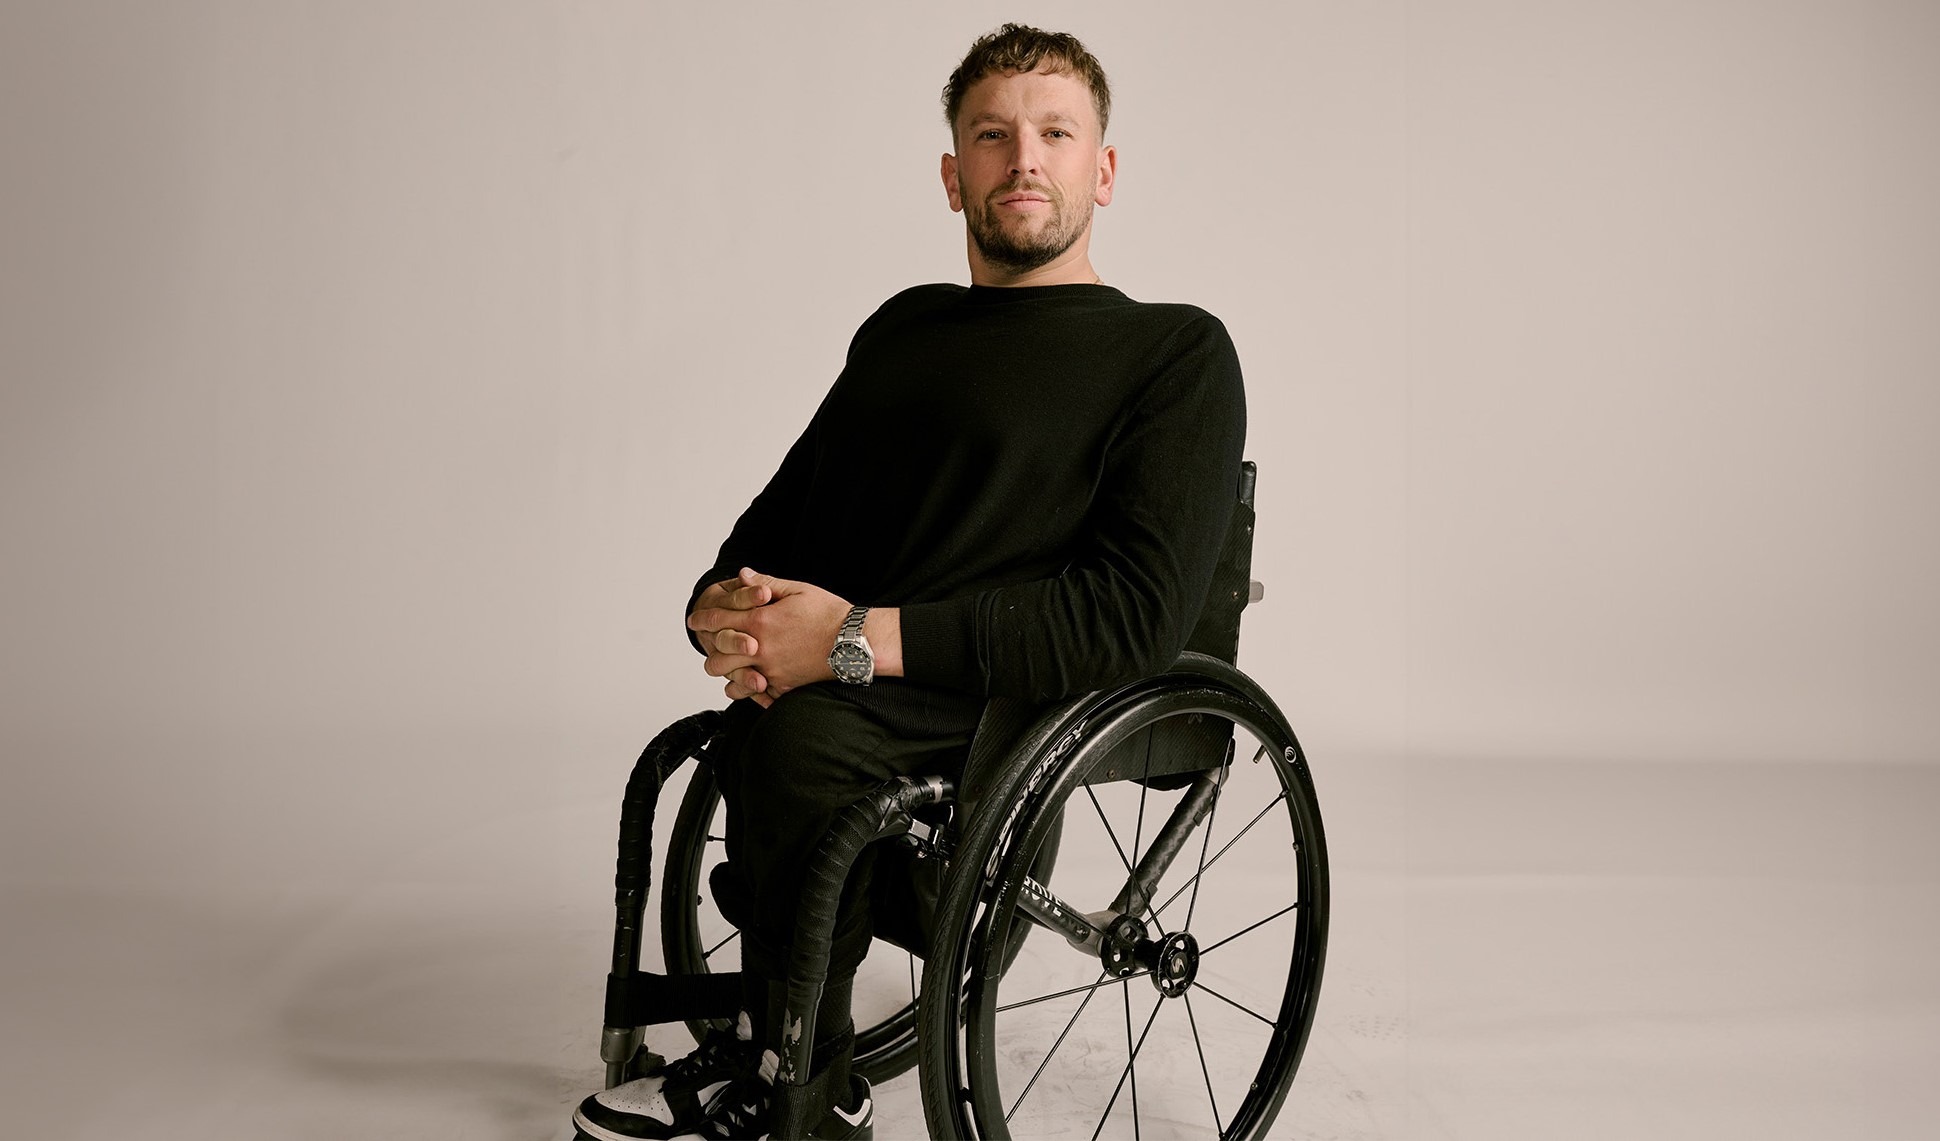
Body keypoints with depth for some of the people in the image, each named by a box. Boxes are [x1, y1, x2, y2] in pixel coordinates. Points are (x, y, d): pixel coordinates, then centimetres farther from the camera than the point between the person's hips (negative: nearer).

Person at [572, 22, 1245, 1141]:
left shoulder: (1177, 353, 4)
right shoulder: (905, 325, 24)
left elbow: (1137, 615, -10)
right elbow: (782, 515, 23)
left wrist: (860, 638, -18)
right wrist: (723, 603, -4)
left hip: (1029, 708, -5)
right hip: (857, 687, 5)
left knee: (805, 725, -32)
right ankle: (776, 1047, -10)